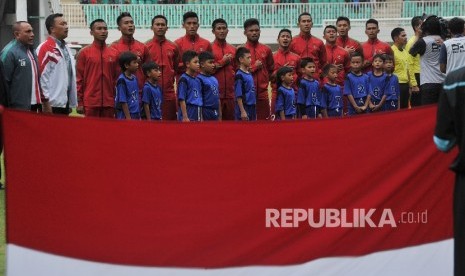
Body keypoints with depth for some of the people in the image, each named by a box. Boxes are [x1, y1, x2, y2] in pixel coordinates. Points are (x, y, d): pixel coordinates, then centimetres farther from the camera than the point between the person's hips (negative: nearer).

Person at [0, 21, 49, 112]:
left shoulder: (31, 51, 16)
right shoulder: (9, 52, -10)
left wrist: (44, 99, 16)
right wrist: (8, 106, -14)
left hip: (36, 105, 8)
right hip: (19, 108, -8)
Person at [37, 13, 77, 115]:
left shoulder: (66, 48, 17)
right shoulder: (46, 48, -11)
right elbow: (42, 75, -16)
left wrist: (72, 102, 18)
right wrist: (46, 101, -18)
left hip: (66, 102, 9)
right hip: (52, 103, -9)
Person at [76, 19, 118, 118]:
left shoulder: (114, 53, 9)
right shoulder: (84, 53, 0)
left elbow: (116, 78, 13)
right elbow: (79, 79, 0)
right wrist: (79, 103, -4)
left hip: (109, 103, 3)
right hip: (90, 103, -3)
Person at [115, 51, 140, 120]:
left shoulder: (134, 78, 9)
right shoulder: (122, 80, -14)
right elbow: (123, 101, -16)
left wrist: (139, 116, 15)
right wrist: (128, 118, -17)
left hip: (135, 116, 8)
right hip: (125, 117, -8)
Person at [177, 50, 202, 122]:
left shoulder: (197, 80, 12)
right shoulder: (184, 80, -11)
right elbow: (181, 100, -15)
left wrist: (201, 117, 16)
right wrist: (185, 117, -18)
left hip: (197, 116, 8)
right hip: (188, 116, -8)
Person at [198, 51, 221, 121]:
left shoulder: (214, 79, 13)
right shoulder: (199, 79, -11)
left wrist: (220, 115, 16)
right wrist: (201, 118, -17)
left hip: (215, 113, 8)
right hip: (205, 112, -8)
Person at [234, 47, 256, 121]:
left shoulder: (250, 74, 12)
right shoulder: (239, 75, -13)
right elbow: (238, 96, -16)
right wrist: (242, 111, -19)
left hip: (252, 108, 9)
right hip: (244, 109, -9)